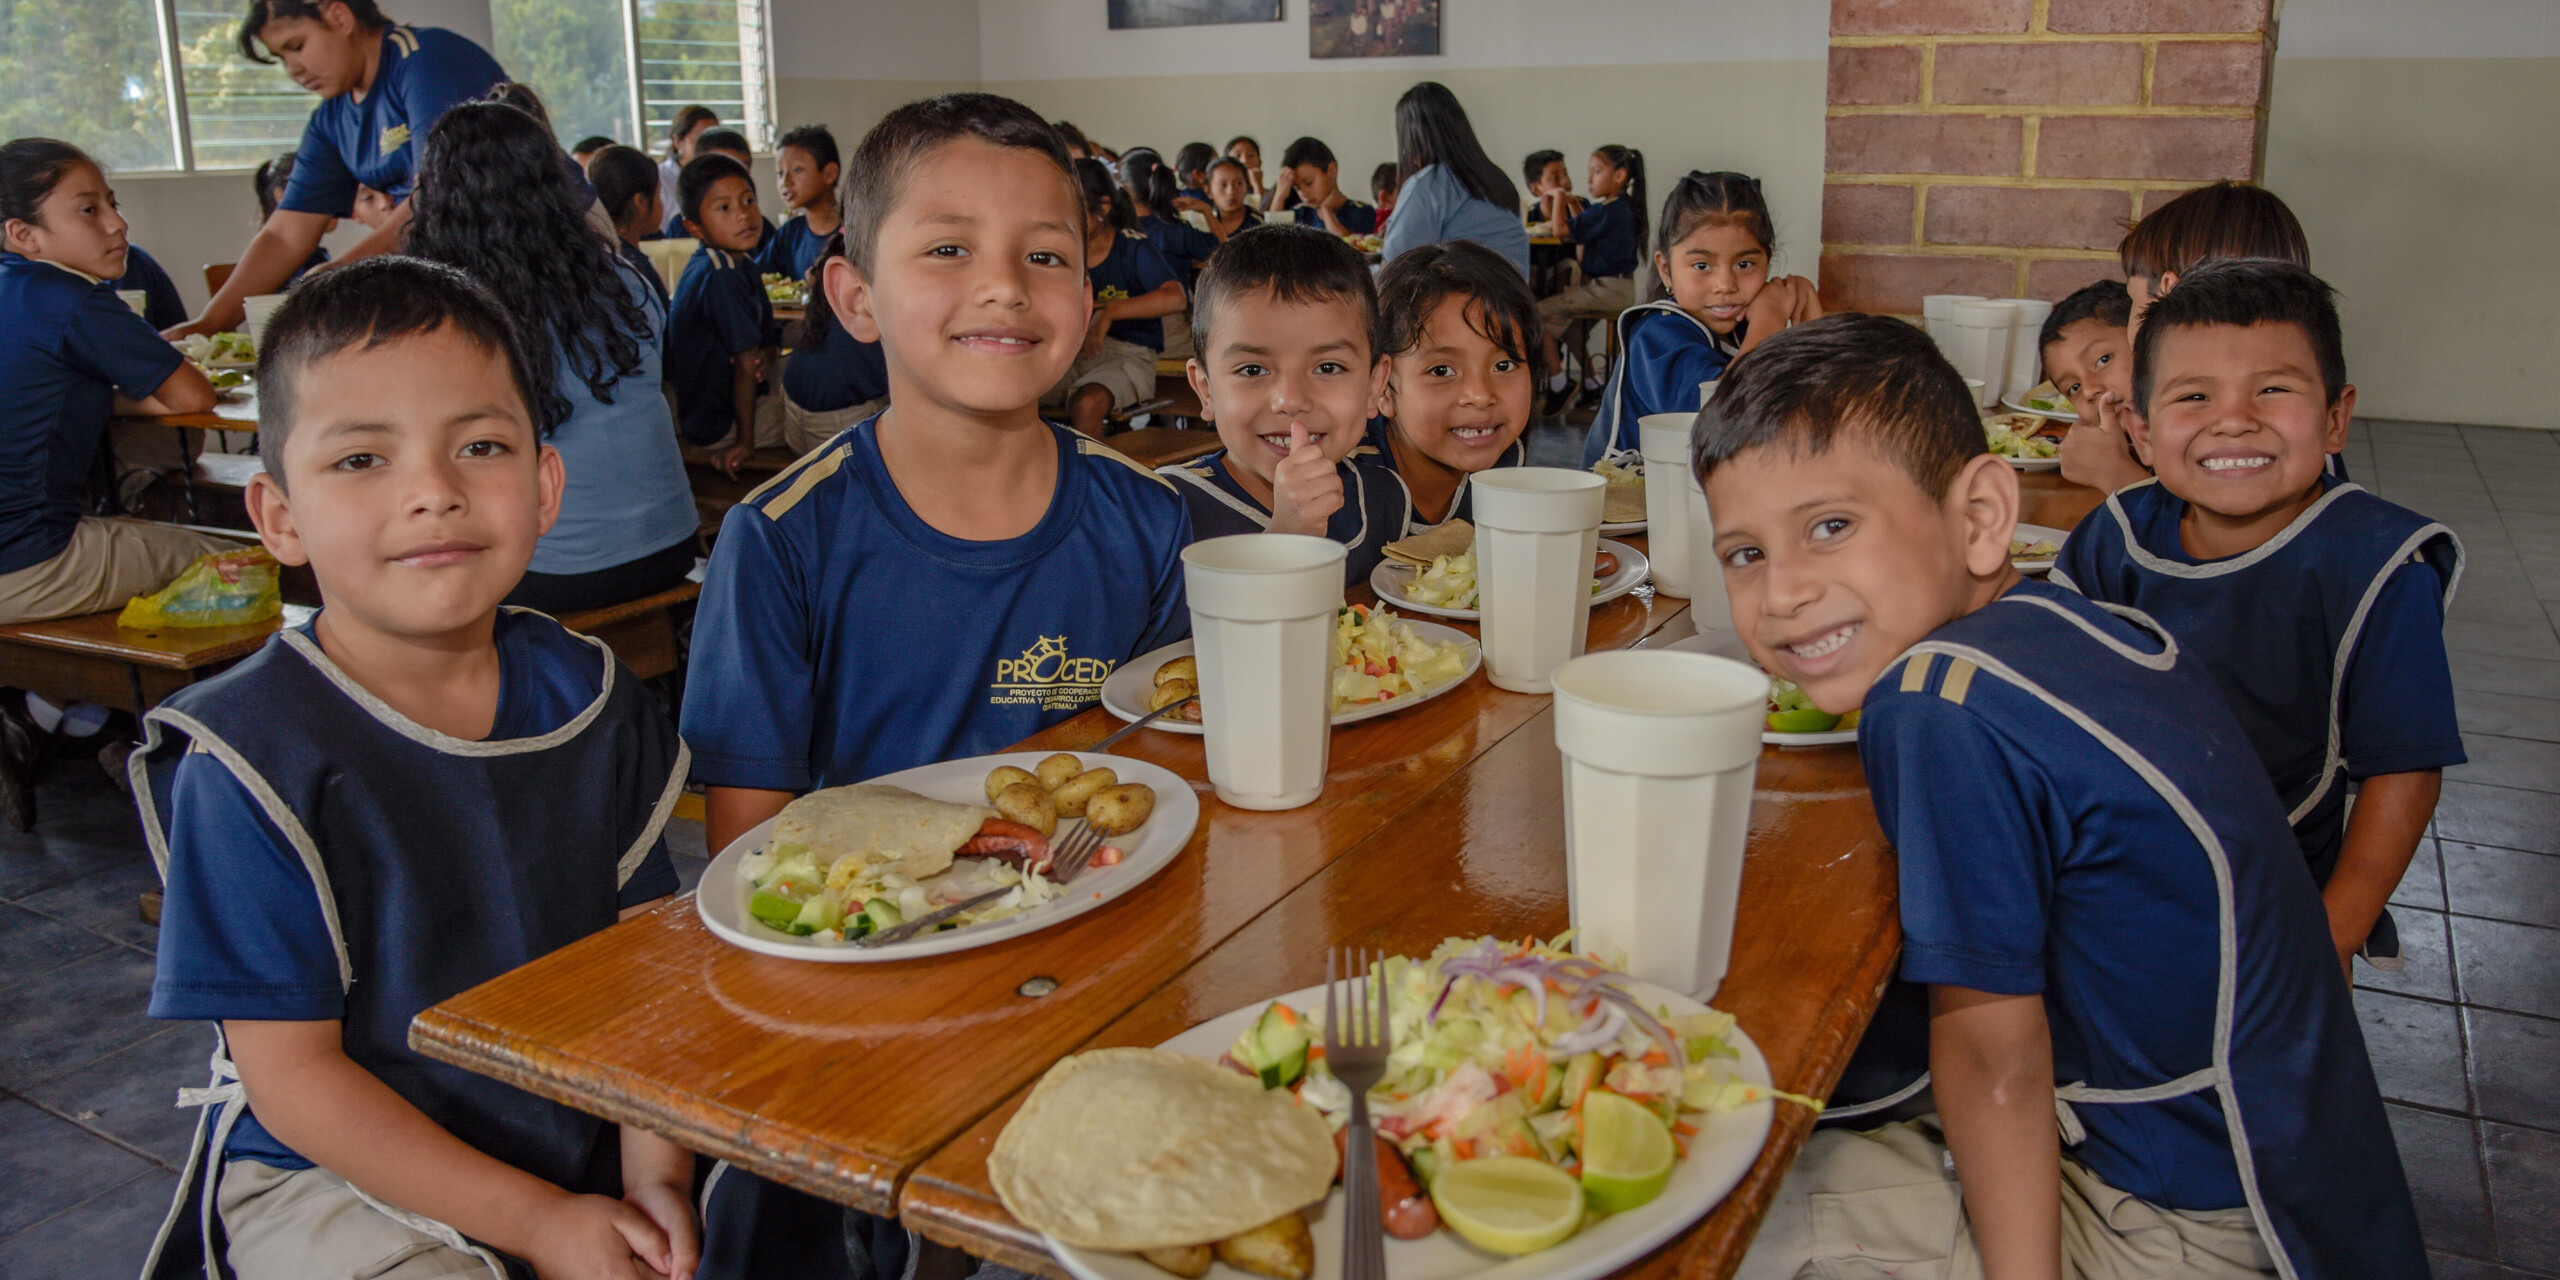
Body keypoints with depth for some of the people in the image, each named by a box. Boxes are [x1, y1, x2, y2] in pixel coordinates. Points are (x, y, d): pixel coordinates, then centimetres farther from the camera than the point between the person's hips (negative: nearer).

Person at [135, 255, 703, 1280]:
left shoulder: (587, 696, -3)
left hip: (576, 1141, 4)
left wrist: (656, 1166, -13)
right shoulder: (251, 758, -16)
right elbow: (290, 1077, -14)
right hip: (332, 1179, -3)